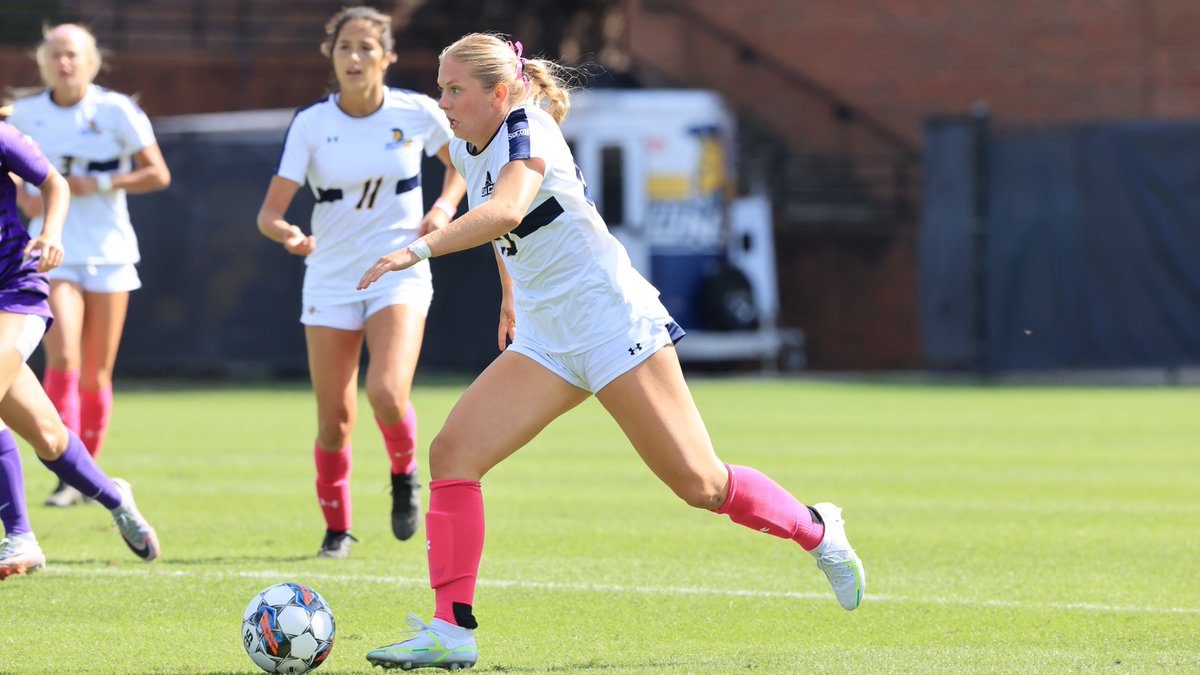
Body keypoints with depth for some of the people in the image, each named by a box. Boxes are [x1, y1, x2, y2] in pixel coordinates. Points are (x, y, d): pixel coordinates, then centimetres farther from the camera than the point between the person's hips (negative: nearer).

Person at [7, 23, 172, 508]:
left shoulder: (115, 111, -4)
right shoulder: (26, 114, 3)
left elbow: (158, 174, -4)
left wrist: (98, 184, -16)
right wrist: (24, 199, -2)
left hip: (108, 252, 0)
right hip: (54, 254, 0)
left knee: (96, 376, 4)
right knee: (63, 360, -18)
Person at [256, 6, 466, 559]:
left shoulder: (416, 112, -6)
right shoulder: (311, 124, -7)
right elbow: (269, 212, -12)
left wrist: (445, 205, -4)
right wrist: (287, 234, -34)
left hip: (399, 271, -1)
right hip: (330, 279, 1)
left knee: (387, 395, -23)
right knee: (334, 420, 0)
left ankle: (404, 473, 8)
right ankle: (337, 528, 21)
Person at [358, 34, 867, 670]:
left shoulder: (527, 134, -19)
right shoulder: (466, 149, 6)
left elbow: (504, 212, -39)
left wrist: (416, 250, -47)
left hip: (614, 327, -8)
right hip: (544, 342, 8)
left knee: (700, 485, -3)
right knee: (451, 452, -11)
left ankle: (816, 529, 25)